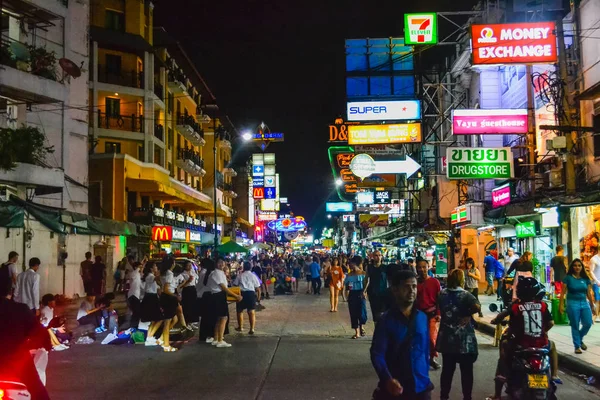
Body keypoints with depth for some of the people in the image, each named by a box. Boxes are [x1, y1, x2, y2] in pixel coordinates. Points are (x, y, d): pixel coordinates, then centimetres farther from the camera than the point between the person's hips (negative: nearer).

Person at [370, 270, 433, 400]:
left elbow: (426, 350, 11)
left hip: (420, 386, 3)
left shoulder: (422, 318, 1)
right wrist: (388, 379, -27)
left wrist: (425, 376, 12)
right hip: (394, 388, -3)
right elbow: (377, 354, -14)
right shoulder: (386, 320, -10)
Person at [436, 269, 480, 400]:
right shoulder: (465, 295, -13)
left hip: (446, 339, 5)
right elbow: (477, 307, -27)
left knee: (447, 369, 13)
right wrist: (467, 314, -11)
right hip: (464, 340, -5)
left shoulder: (442, 294, 3)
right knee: (466, 371, 7)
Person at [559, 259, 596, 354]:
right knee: (575, 326, 2)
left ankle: (580, 339, 25)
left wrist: (592, 305, 11)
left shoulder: (586, 278, 6)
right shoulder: (568, 278, -5)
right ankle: (577, 346, 13)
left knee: (588, 323, -3)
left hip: (584, 303, 4)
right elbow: (563, 293, -4)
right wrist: (561, 305, -9)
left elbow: (589, 293, 11)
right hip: (572, 303, -4)